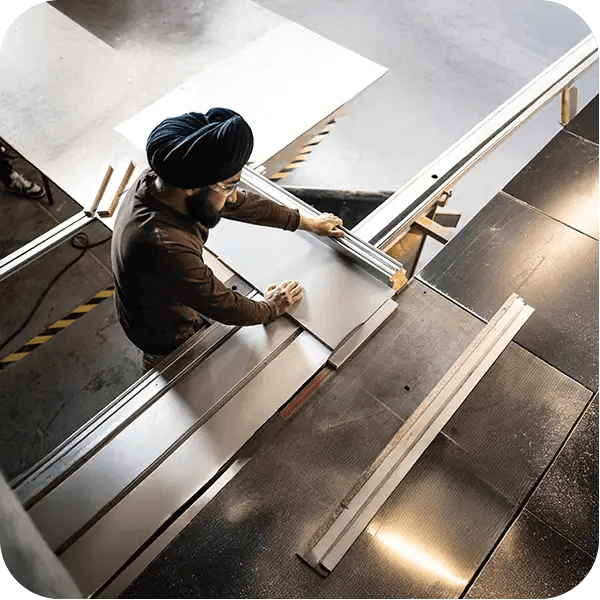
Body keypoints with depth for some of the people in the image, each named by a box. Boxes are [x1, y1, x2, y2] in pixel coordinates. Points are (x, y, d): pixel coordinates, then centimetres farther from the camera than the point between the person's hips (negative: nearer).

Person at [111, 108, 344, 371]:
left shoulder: (159, 178, -22)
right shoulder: (167, 248, -47)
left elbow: (241, 204, -11)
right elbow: (224, 306, -31)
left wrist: (308, 222, -1)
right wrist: (272, 308, -10)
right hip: (165, 336, -6)